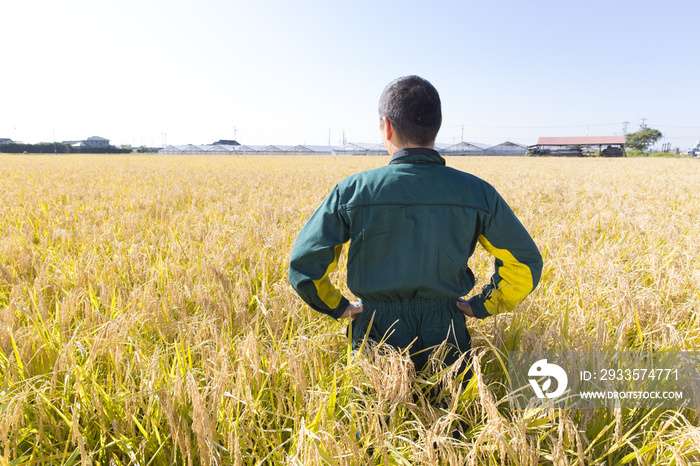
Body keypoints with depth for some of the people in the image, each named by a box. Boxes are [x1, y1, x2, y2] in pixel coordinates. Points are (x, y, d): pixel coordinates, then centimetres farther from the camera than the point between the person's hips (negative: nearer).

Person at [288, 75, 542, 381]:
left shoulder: (353, 191, -12)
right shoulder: (476, 192, -7)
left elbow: (303, 265, -11)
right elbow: (527, 263, -1)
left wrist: (337, 307, 4)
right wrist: (482, 306, 8)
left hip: (377, 337, -1)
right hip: (446, 337, 1)